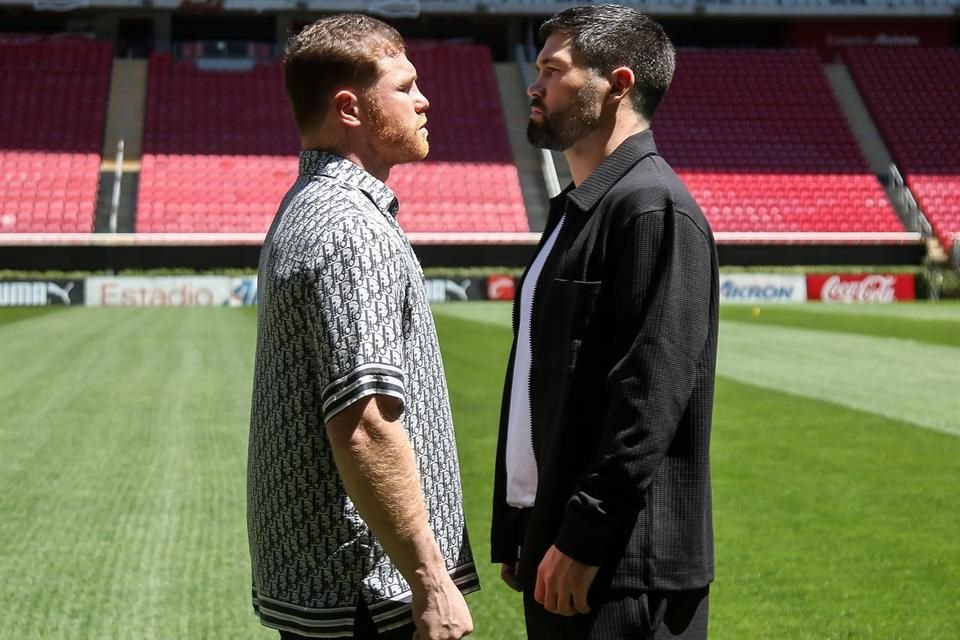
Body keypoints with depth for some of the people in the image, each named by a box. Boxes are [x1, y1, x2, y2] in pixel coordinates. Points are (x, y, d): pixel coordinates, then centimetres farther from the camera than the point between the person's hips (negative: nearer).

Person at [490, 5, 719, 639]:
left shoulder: (654, 206, -14)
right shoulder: (578, 208, 15)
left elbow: (652, 394, -21)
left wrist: (581, 539, -21)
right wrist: (518, 532, 15)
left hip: (620, 564, -9)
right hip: (554, 542, 9)